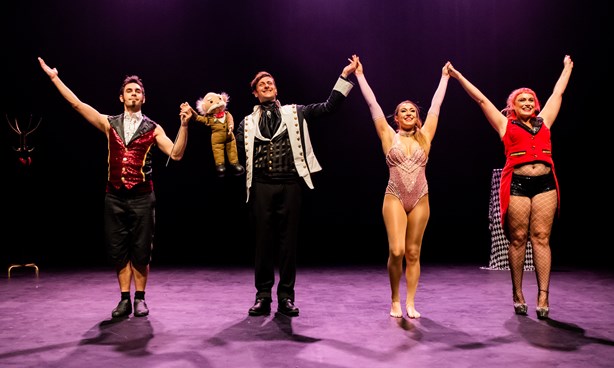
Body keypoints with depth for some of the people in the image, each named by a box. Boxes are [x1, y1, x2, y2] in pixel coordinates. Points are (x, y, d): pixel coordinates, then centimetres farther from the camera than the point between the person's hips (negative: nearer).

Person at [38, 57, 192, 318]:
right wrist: (54, 77, 7)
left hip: (142, 197, -2)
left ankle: (140, 299, 14)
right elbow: (76, 104, 7)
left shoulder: (153, 129, 4)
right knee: (118, 250, 6)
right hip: (115, 196, 2)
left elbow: (176, 154, -6)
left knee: (141, 250, 2)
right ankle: (125, 299, 15)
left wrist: (184, 125, -17)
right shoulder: (109, 123, 9)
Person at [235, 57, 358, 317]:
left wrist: (344, 75, 1)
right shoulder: (248, 122, 14)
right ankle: (263, 296, 14)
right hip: (261, 186, 1)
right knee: (263, 241, 4)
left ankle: (286, 297, 11)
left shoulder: (295, 113, 12)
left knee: (288, 241, 2)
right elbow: (236, 152, 8)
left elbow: (329, 107, 6)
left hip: (290, 184, -1)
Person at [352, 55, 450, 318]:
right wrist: (360, 75, 7)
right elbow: (372, 103, 4)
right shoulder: (389, 136, 3)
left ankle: (410, 303, 13)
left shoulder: (424, 137, 7)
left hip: (420, 200, 2)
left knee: (413, 253, 5)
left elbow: (436, 105, 15)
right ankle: (395, 301, 9)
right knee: (396, 251, -11)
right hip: (394, 198, -2)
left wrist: (444, 77, 22)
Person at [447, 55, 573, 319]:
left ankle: (543, 295, -4)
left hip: (545, 183, 3)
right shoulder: (505, 124, 12)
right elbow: (481, 99, 14)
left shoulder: (543, 121, 20)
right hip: (517, 184, -2)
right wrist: (459, 76, 17)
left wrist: (567, 68, 45)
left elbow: (558, 93, 33)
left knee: (541, 238, -2)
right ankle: (517, 295, 9)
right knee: (518, 239, 0)